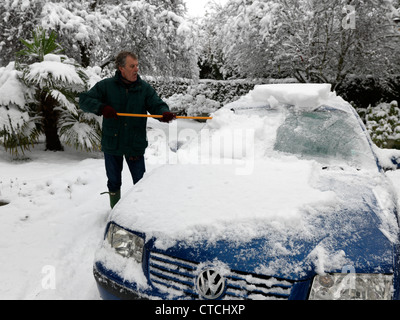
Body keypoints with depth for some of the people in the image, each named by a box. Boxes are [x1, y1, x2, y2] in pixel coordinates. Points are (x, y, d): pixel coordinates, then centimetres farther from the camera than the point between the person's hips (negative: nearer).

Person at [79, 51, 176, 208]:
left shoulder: (145, 88, 0)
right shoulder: (106, 85, -3)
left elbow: (157, 105, -5)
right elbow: (84, 100, -3)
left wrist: (165, 113, -29)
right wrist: (101, 108, -22)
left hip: (135, 144, 0)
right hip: (111, 144, 1)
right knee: (114, 182, 17)